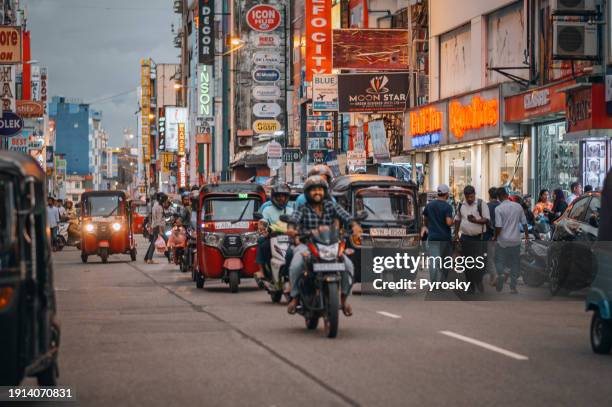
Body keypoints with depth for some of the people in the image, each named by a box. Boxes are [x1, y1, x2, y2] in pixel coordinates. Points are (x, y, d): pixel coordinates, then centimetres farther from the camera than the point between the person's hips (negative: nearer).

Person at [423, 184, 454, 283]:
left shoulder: (429, 205, 6)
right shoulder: (447, 206, -10)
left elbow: (425, 220, 16)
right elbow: (449, 222, -20)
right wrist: (453, 221, 2)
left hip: (432, 237, 2)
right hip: (445, 237, -2)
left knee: (434, 262, -5)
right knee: (445, 261, 15)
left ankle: (434, 283, -16)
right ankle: (443, 281, 21)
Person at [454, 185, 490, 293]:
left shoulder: (481, 204, -6)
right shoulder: (461, 205, 9)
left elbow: (487, 219, -10)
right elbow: (457, 220, 19)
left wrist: (476, 220, -26)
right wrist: (456, 234, 14)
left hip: (479, 238, -4)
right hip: (465, 237, 4)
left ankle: (479, 282, 7)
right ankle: (470, 286, 15)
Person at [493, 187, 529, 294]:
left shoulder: (499, 209, -11)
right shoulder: (518, 206, 1)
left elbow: (498, 226, -14)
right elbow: (524, 223, 7)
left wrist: (495, 237, 3)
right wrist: (527, 235, 20)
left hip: (503, 241, -3)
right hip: (516, 240, 3)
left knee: (499, 261, 10)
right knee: (515, 264, 11)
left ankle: (501, 273, -20)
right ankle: (513, 287, 10)